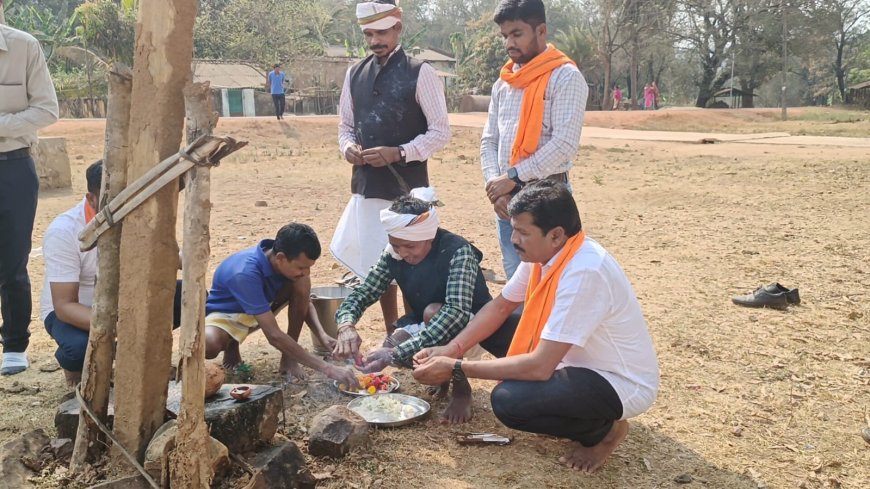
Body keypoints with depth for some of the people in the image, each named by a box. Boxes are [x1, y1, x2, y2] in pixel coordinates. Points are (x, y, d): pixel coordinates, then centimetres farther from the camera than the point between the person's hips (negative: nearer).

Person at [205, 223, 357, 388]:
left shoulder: (290, 262, -20)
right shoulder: (245, 274, -40)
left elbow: (305, 301, -4)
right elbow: (274, 336, -41)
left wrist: (323, 336, -23)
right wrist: (326, 368, -43)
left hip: (263, 306, 5)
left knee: (301, 283, -24)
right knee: (208, 344, -40)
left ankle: (288, 358, -11)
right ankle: (231, 345, -2)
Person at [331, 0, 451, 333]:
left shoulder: (419, 73, -7)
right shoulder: (355, 74, 10)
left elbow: (440, 131, -9)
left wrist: (398, 153, -20)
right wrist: (348, 147, -6)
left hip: (406, 188, -6)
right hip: (366, 186, 6)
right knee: (376, 265, 13)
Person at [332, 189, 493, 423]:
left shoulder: (457, 252, -30)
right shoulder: (394, 254, -13)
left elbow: (457, 311, -42)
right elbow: (363, 293, -11)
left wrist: (398, 353, -49)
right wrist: (346, 325, -36)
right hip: (425, 324, 5)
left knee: (433, 312, -36)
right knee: (390, 351, -24)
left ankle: (461, 389, -12)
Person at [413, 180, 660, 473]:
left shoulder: (584, 273, -33)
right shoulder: (543, 251, -6)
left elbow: (539, 366, -33)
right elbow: (499, 308, 8)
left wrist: (456, 369, -27)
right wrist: (453, 349, -7)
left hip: (620, 383, -9)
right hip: (579, 360, 9)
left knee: (509, 400, -29)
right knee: (488, 328, 7)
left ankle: (603, 430, 0)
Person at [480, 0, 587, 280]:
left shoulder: (565, 77, -8)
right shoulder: (503, 83, 14)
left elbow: (564, 144, -17)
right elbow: (489, 141, 13)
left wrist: (513, 177, -14)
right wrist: (495, 185, -4)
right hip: (506, 198, 7)